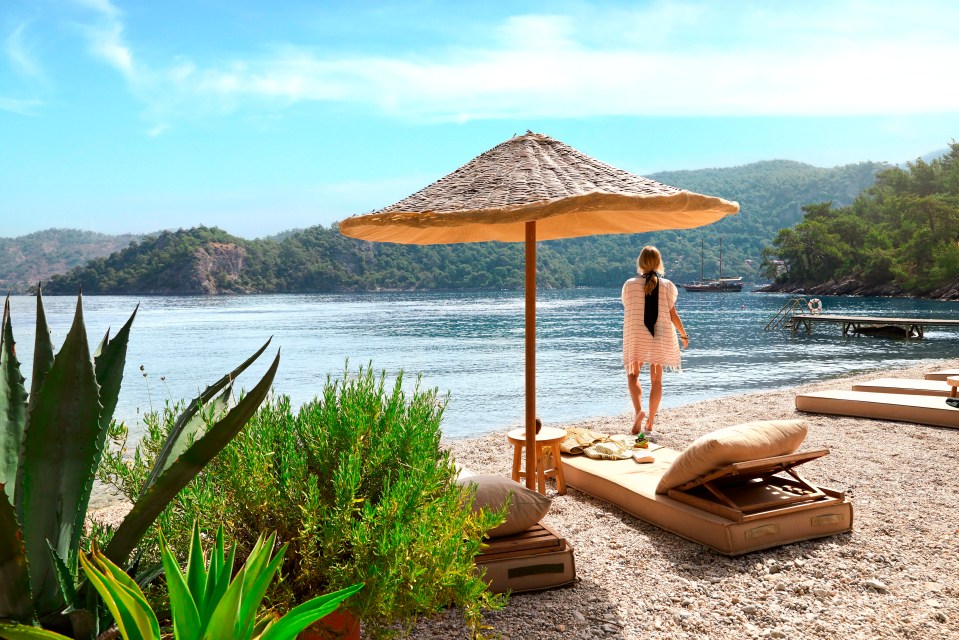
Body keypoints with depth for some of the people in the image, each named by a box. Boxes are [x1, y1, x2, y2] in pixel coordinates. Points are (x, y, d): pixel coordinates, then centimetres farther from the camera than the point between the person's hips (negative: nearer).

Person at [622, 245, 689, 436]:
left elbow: (627, 309, 6)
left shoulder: (630, 284, -4)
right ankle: (649, 423, 14)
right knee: (656, 380, 12)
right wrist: (684, 335, 13)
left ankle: (639, 410, -12)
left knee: (633, 375, 14)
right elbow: (673, 314, 1)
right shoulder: (666, 285, -2)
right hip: (661, 338, 1)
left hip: (636, 338, -1)